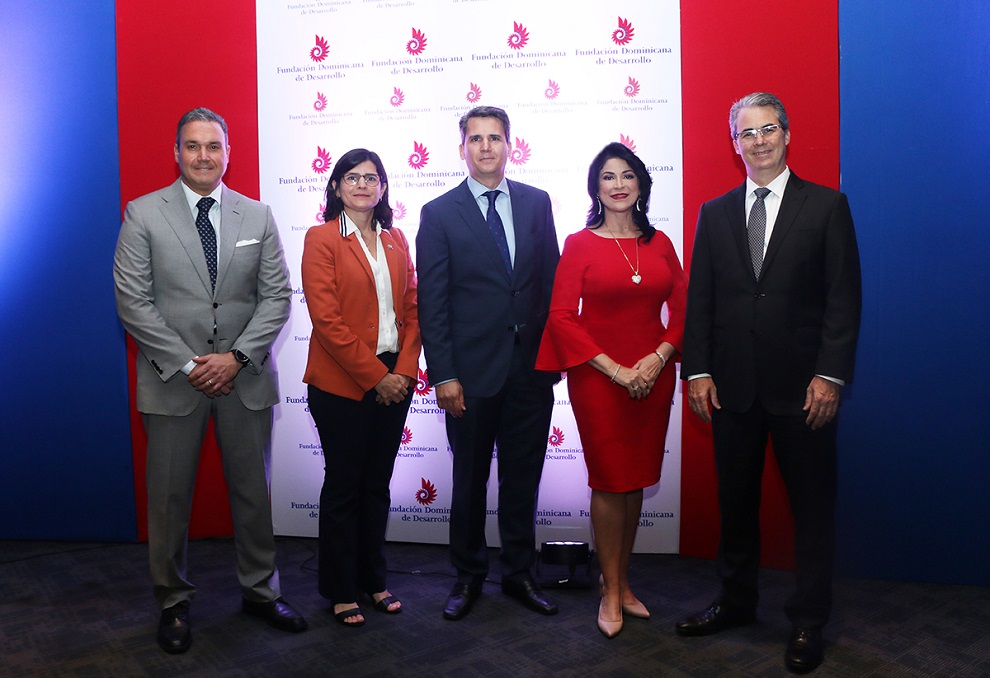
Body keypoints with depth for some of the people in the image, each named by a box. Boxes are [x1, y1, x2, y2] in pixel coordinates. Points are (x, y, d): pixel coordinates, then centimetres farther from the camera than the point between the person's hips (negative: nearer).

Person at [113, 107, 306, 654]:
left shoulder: (257, 216, 6)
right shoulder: (144, 214, 0)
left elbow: (277, 296, 2)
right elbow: (133, 301, -5)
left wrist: (237, 356, -10)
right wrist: (187, 363, -12)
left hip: (245, 378, 2)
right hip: (173, 379, -1)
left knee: (253, 491, 11)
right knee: (170, 497, 9)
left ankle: (260, 592, 30)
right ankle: (173, 603, 29)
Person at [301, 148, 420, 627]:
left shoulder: (396, 240, 11)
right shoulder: (322, 239, -4)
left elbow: (412, 308, 8)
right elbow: (326, 319, -12)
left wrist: (404, 369, -5)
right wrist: (374, 375, -14)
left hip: (394, 379, 5)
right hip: (342, 385, -5)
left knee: (378, 484, 14)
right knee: (344, 485, 7)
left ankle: (374, 580, 30)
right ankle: (341, 591, 23)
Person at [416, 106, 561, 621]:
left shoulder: (537, 202, 8)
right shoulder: (439, 213, -1)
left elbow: (552, 279, 8)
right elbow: (432, 303, -4)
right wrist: (443, 374, -9)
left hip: (532, 366, 3)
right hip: (472, 370, -2)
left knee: (523, 478, 13)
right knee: (469, 479, 11)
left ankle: (519, 573, 31)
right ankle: (468, 575, 30)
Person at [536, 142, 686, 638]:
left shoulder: (659, 244, 8)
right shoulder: (580, 244, -2)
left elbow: (681, 308, 8)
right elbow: (562, 316, -8)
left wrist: (658, 357, -9)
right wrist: (614, 368, -13)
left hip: (652, 375, 4)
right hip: (597, 375, -3)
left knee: (635, 481, 12)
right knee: (609, 482, 3)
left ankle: (622, 582, 29)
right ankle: (611, 591, 19)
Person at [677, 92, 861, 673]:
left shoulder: (827, 206, 1)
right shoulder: (715, 212, 10)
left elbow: (844, 297, -4)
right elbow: (700, 297, 7)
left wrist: (830, 375, -11)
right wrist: (697, 370, 0)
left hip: (802, 386, -2)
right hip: (734, 385, 3)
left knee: (813, 505, 7)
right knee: (735, 500, 14)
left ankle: (809, 622, 22)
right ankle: (737, 601, 32)